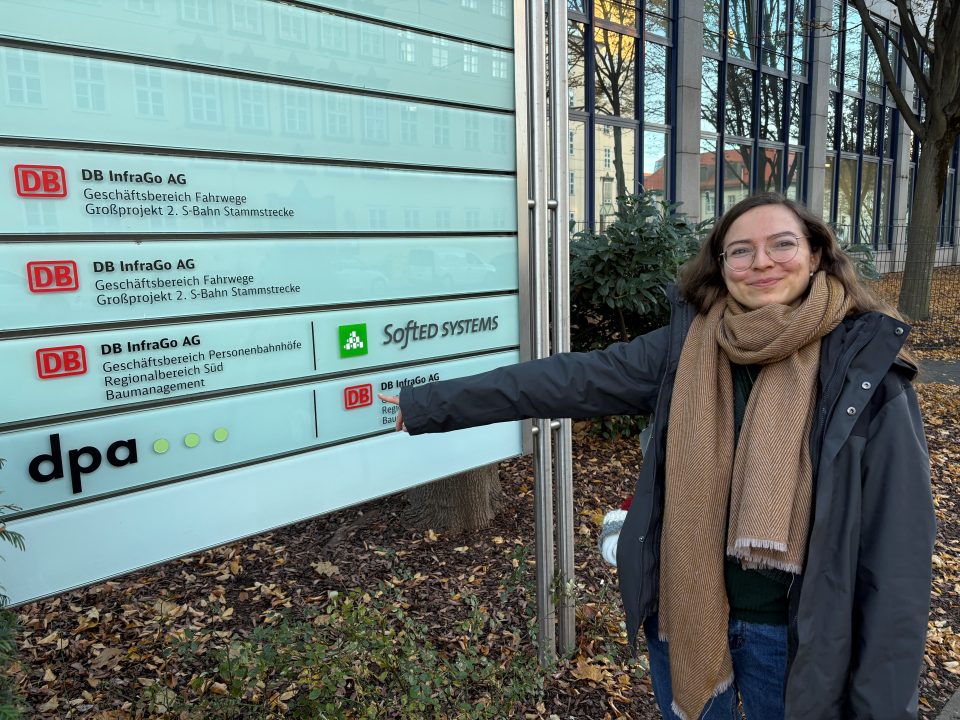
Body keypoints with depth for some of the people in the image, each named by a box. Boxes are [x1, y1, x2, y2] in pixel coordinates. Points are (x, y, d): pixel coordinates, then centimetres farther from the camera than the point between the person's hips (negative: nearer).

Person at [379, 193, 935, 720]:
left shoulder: (867, 370, -13)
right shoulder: (686, 345, -7)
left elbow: (898, 552, -11)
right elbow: (567, 381, -7)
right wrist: (429, 405, -6)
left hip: (792, 630, -2)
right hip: (684, 610, 2)